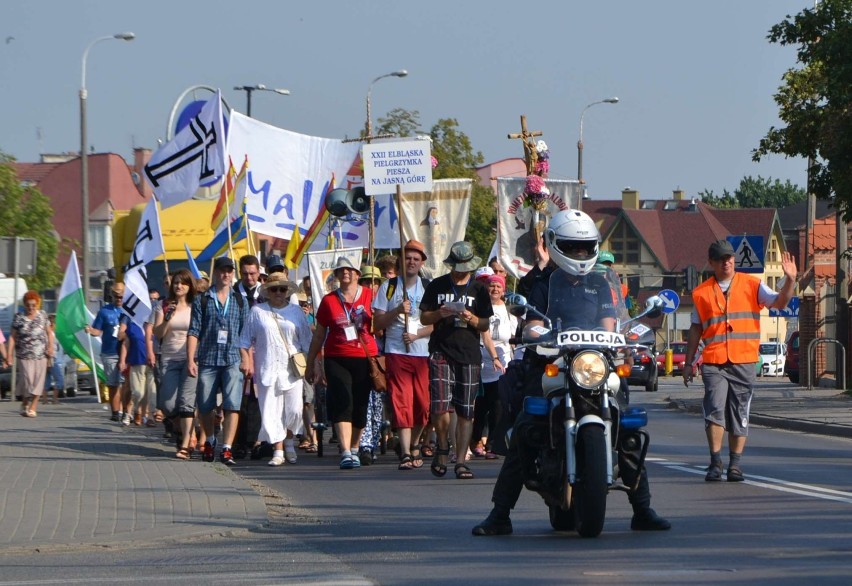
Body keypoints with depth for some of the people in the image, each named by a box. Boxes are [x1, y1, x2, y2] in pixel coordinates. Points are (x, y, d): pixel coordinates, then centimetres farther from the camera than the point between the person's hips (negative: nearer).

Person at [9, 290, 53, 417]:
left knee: (38, 380, -3)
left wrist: (50, 346, -1)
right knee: (27, 379, -7)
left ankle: (33, 408, 4)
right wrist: (9, 353, -5)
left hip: (41, 354, 2)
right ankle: (24, 404, 17)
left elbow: (49, 332, 13)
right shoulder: (19, 318, 0)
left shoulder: (43, 315, 6)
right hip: (24, 355, -2)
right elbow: (12, 336, 1)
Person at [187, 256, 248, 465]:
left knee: (232, 405, -12)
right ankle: (210, 441, 32)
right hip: (207, 360, 0)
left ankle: (226, 449, -12)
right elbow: (193, 332, 3)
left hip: (232, 361, 0)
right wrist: (190, 359, -5)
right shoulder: (202, 300, 6)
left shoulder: (240, 301, 11)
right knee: (205, 406, 8)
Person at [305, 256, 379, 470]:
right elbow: (319, 335, 12)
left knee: (360, 405, 6)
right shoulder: (329, 300, 6)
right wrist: (311, 363, 14)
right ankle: (345, 452, -19)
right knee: (342, 404, -13)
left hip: (365, 358, 1)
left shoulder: (370, 296, 4)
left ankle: (354, 449, 24)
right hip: (337, 359, -1)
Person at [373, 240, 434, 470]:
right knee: (402, 402, -11)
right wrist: (397, 311, -13)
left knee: (422, 404, 2)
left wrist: (416, 335, -10)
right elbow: (378, 323, 4)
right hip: (396, 352, -2)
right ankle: (405, 453, -15)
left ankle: (414, 444, 25)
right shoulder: (388, 287, 7)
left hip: (423, 352, 2)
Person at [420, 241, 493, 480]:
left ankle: (461, 461, 2)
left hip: (469, 354, 1)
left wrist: (471, 319, -11)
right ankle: (443, 448, 11)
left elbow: (485, 325, 11)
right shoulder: (437, 286, 10)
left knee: (466, 411, -2)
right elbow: (424, 318, 11)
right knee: (440, 406, -13)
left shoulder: (478, 290, 10)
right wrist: (440, 314, -10)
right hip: (441, 352, -1)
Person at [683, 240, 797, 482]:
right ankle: (716, 463, -8)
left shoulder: (751, 285, 7)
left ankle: (735, 464, 13)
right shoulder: (701, 292, 10)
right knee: (715, 410, -13)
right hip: (714, 363, 0)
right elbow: (695, 329, 16)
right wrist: (688, 362, 13)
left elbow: (779, 302, -3)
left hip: (744, 362, 0)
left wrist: (790, 281, -20)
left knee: (739, 415, 5)